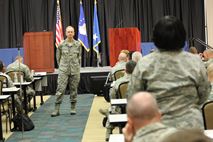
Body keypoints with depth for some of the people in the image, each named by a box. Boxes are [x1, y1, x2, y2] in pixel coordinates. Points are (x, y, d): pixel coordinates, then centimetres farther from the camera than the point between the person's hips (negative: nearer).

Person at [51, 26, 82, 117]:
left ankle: (73, 108, 18)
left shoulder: (78, 44, 2)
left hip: (75, 70, 1)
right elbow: (58, 57, 10)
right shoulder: (61, 45, -2)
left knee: (74, 89, 7)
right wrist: (61, 66, 11)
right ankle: (56, 109, -4)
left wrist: (77, 67, 10)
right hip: (63, 70, -1)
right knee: (60, 89, -6)